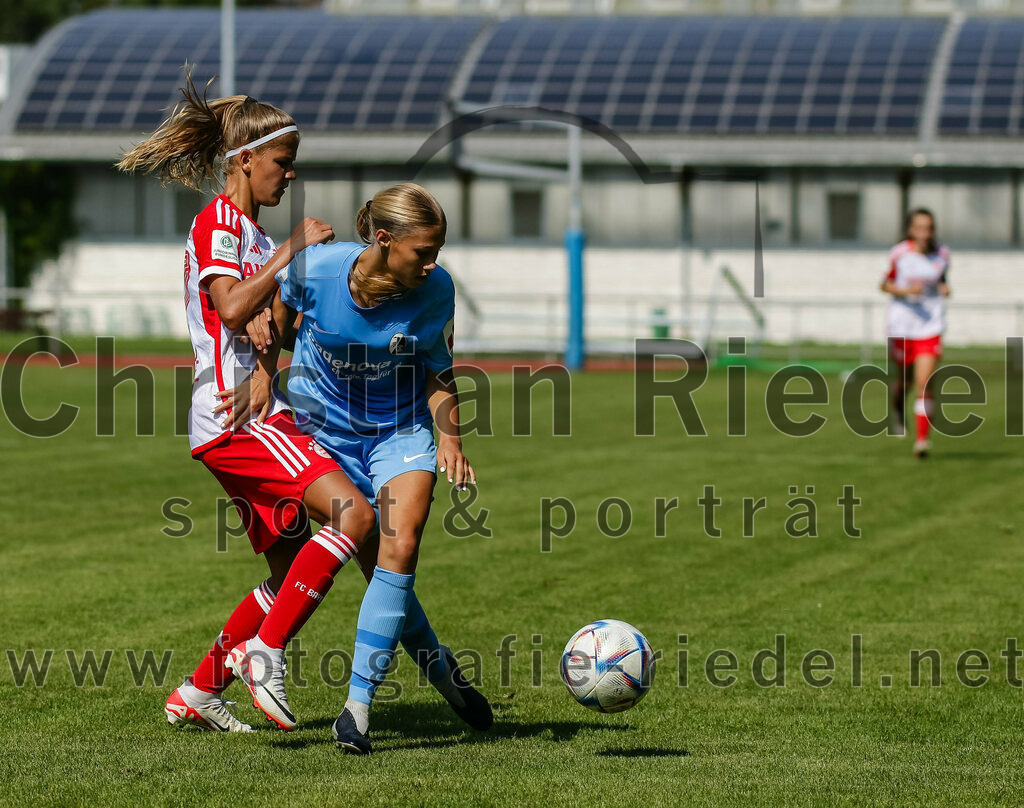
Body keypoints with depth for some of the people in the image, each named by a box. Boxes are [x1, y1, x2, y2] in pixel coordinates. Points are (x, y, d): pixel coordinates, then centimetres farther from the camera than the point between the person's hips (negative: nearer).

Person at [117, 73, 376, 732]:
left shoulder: (252, 233, 24)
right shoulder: (218, 221, -5)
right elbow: (230, 307, -21)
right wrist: (292, 249, -17)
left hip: (256, 414, 10)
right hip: (232, 413, -10)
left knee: (294, 572, 10)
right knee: (352, 511, -24)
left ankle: (198, 693, 17)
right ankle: (266, 653, -20)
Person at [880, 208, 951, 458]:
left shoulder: (942, 254, 0)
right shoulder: (899, 254, -7)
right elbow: (884, 284, 1)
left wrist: (945, 288, -4)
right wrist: (905, 290, -17)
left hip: (930, 327, 0)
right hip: (901, 324, 0)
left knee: (924, 383, -11)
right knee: (905, 377, 13)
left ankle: (922, 439, -10)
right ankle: (898, 409, 49)